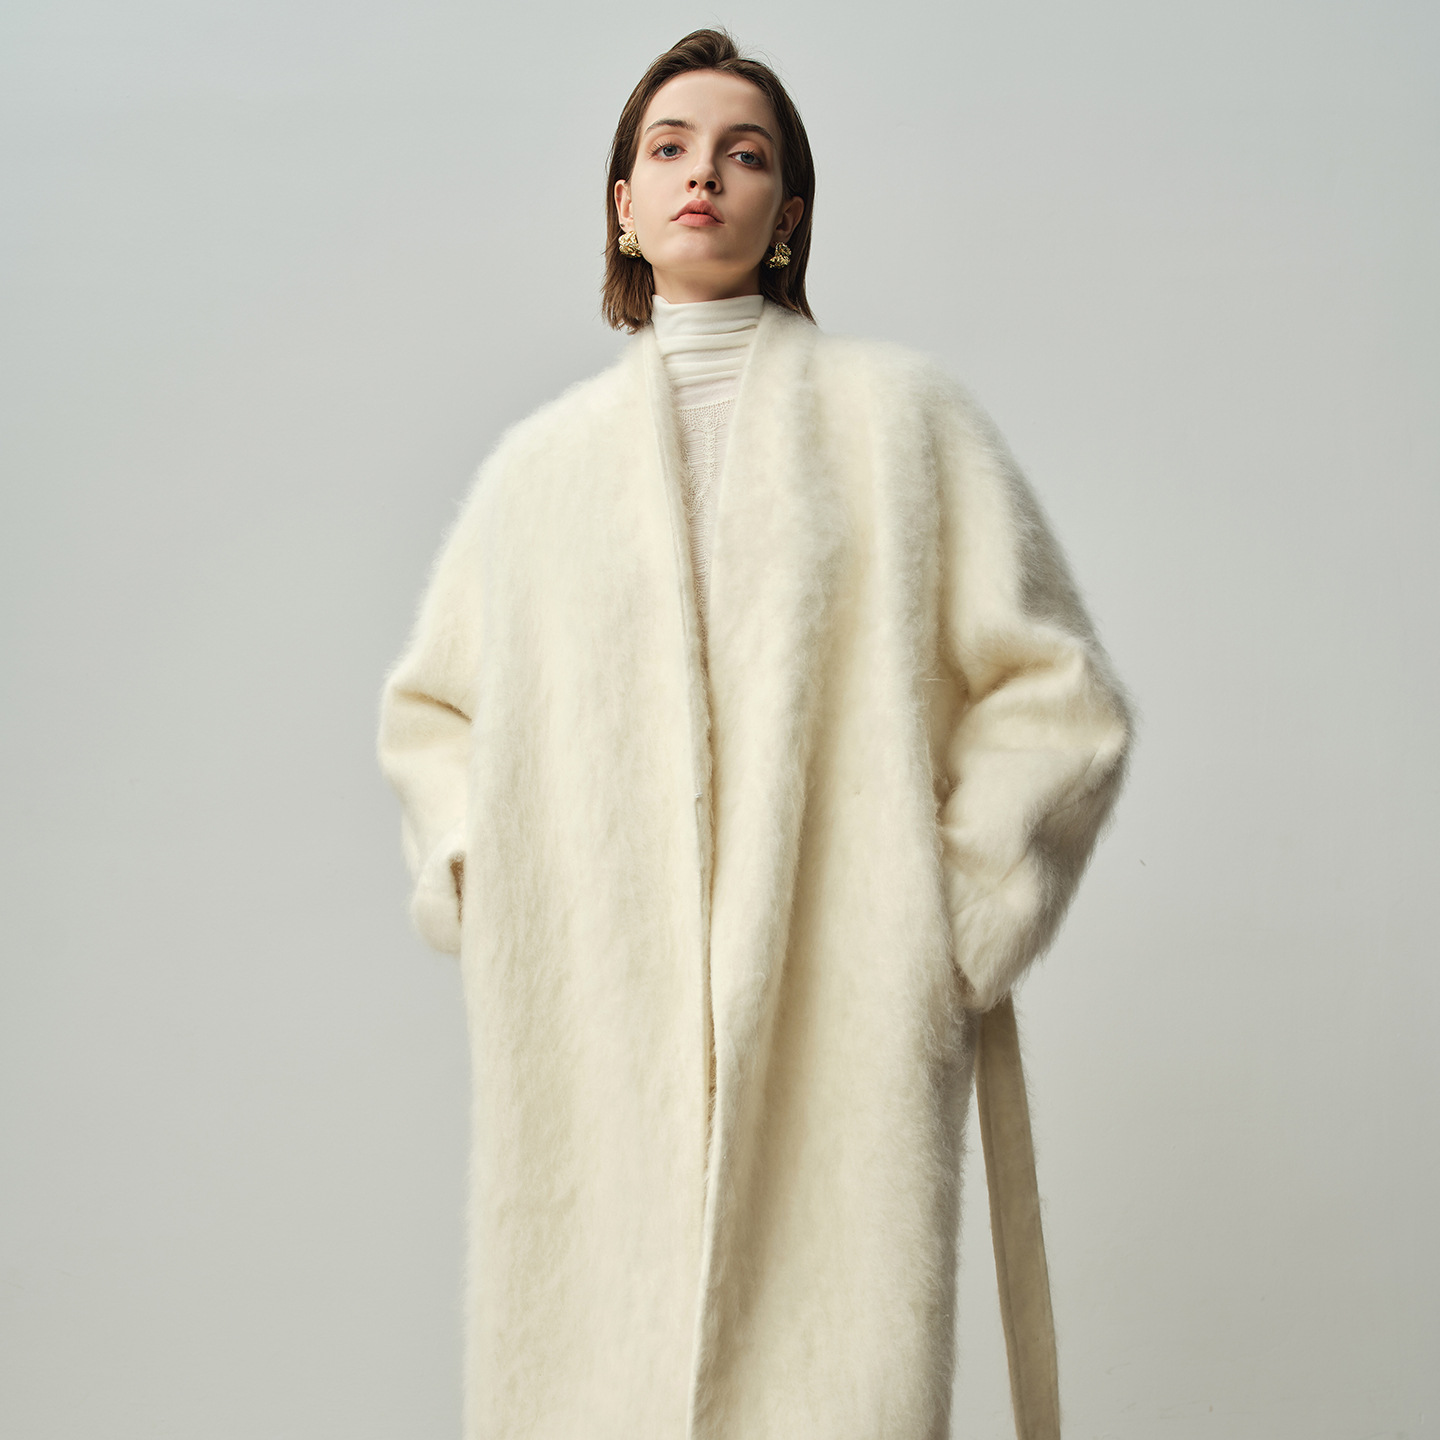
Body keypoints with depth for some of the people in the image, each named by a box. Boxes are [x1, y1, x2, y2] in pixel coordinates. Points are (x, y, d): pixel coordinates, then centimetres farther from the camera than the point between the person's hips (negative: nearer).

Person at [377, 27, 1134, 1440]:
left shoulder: (897, 413, 9)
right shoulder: (540, 460, 16)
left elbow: (1055, 689, 6)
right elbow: (428, 703, 25)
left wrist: (949, 927, -2)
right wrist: (477, 890, 9)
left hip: (836, 1039, -2)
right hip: (589, 1042, 2)